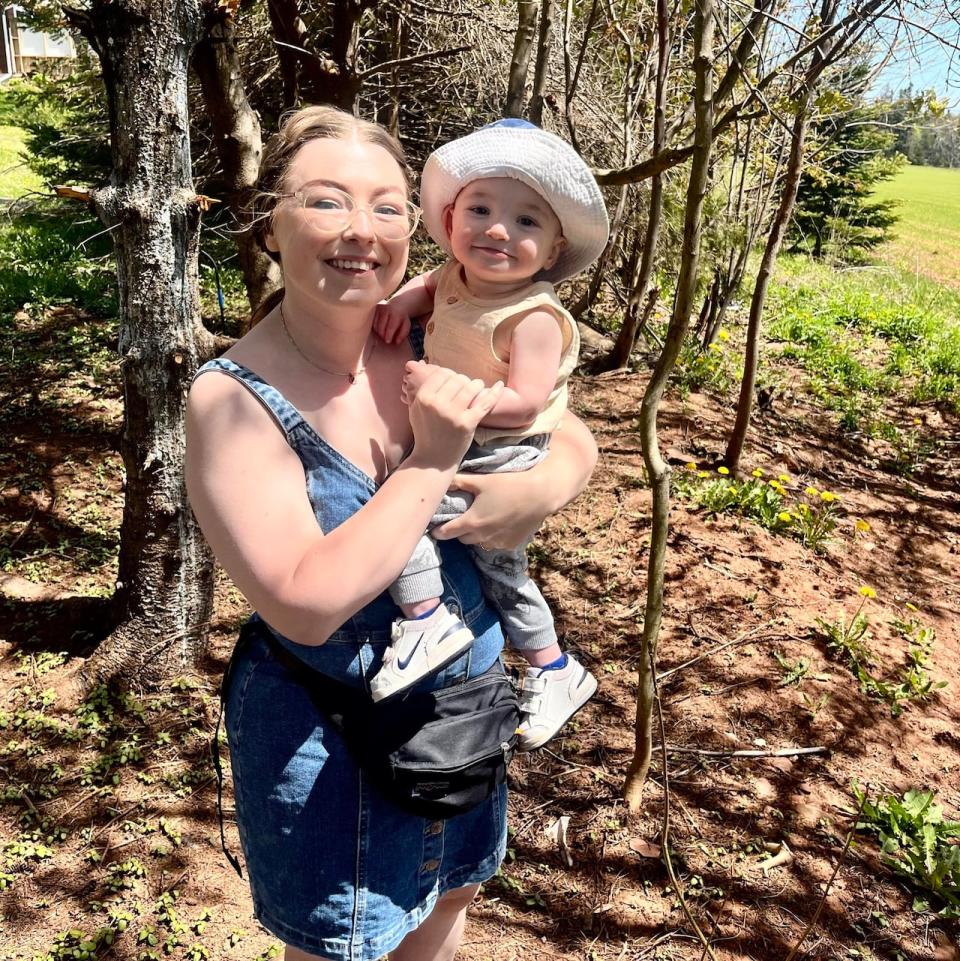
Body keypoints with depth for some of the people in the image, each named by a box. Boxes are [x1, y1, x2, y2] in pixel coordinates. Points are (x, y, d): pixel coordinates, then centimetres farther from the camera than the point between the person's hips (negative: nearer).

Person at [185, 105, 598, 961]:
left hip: (464, 695, 6)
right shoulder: (236, 399, -22)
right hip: (328, 728, -5)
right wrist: (431, 465, -29)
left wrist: (545, 488, -22)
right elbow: (306, 602, -30)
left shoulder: (428, 349, -8)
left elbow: (575, 441, 0)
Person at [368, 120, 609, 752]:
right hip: (462, 451, 9)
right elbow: (433, 283, 22)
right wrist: (404, 300, 2)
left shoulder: (532, 316, -24)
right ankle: (554, 672, 37)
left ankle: (426, 622, -4)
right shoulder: (460, 278, -1)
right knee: (501, 568, 20)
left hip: (501, 463, -9)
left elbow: (524, 400, -29)